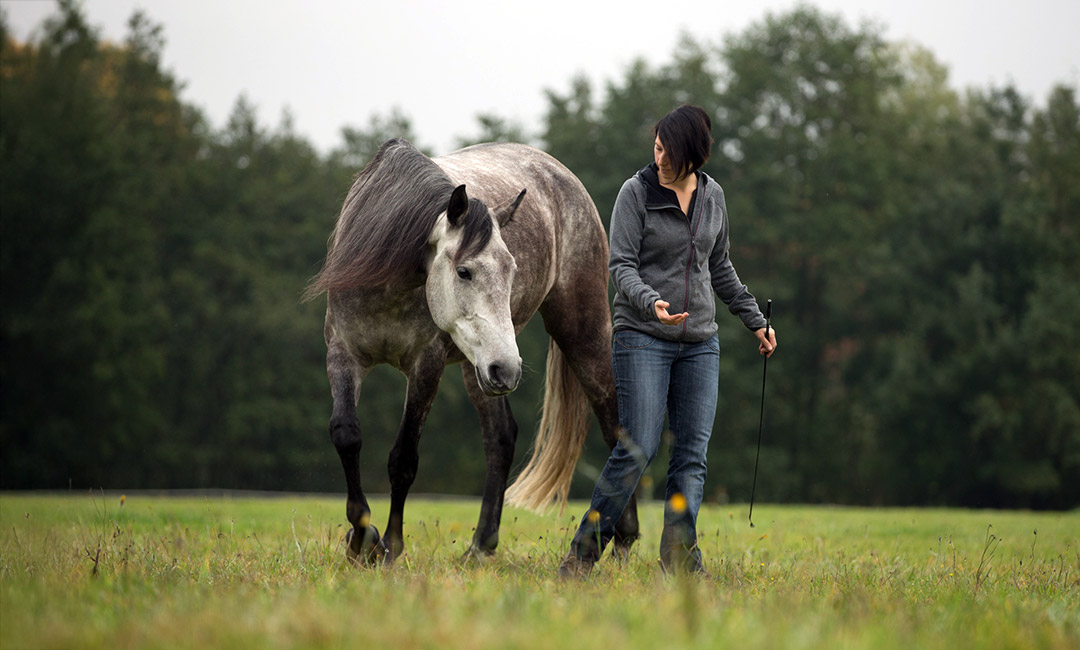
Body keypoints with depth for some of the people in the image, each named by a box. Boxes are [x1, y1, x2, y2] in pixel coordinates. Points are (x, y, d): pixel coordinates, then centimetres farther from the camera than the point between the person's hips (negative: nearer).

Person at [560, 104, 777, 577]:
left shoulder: (713, 196, 9)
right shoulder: (636, 192, -5)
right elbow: (621, 265, -10)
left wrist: (755, 321, 20)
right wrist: (651, 301, -28)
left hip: (700, 342, 5)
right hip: (642, 337, -5)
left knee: (692, 453, -2)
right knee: (638, 449, -12)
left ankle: (680, 556, -1)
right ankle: (583, 554, -3)